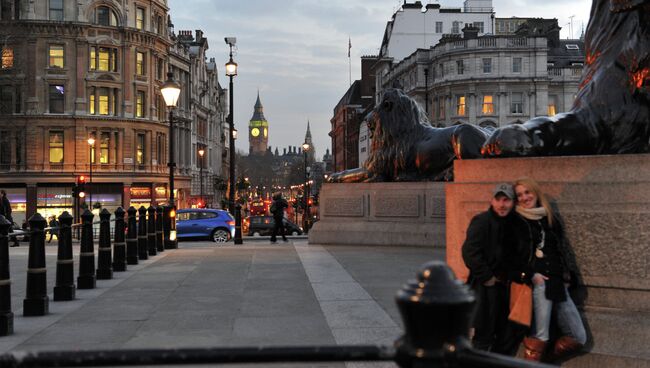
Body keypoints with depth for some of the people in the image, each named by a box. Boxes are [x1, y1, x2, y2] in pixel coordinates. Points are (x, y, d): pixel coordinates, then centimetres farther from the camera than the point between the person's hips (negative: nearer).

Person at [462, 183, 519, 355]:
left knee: (508, 334, 13)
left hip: (503, 285, 7)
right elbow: (470, 252, -22)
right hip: (485, 286, -7)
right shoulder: (482, 221, -13)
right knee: (484, 334, -2)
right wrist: (487, 278, -17)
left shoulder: (513, 224, 10)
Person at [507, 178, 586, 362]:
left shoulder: (551, 218, 17)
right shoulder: (516, 222, -1)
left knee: (578, 338, 8)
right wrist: (530, 275, -15)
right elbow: (510, 256, -6)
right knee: (539, 335, -12)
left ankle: (545, 362, 21)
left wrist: (568, 273, 9)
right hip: (538, 283, -6)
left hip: (558, 284, 7)